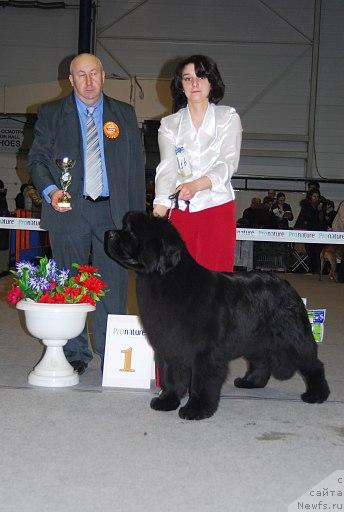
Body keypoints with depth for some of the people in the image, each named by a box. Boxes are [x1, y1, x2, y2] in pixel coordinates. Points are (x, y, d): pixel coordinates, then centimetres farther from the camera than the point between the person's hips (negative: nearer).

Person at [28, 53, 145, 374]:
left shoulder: (124, 115, 13)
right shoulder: (51, 114, 10)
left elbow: (136, 166, 11)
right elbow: (36, 159, 8)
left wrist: (136, 215, 3)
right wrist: (50, 190, -13)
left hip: (113, 212, 0)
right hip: (68, 211, 0)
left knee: (113, 286, -2)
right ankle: (74, 355, 17)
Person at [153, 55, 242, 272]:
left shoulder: (228, 117, 6)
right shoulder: (169, 124, 10)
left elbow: (229, 164, -6)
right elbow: (167, 169, -3)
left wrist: (196, 185, -25)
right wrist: (158, 215, -19)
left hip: (217, 207, -1)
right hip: (180, 211, 2)